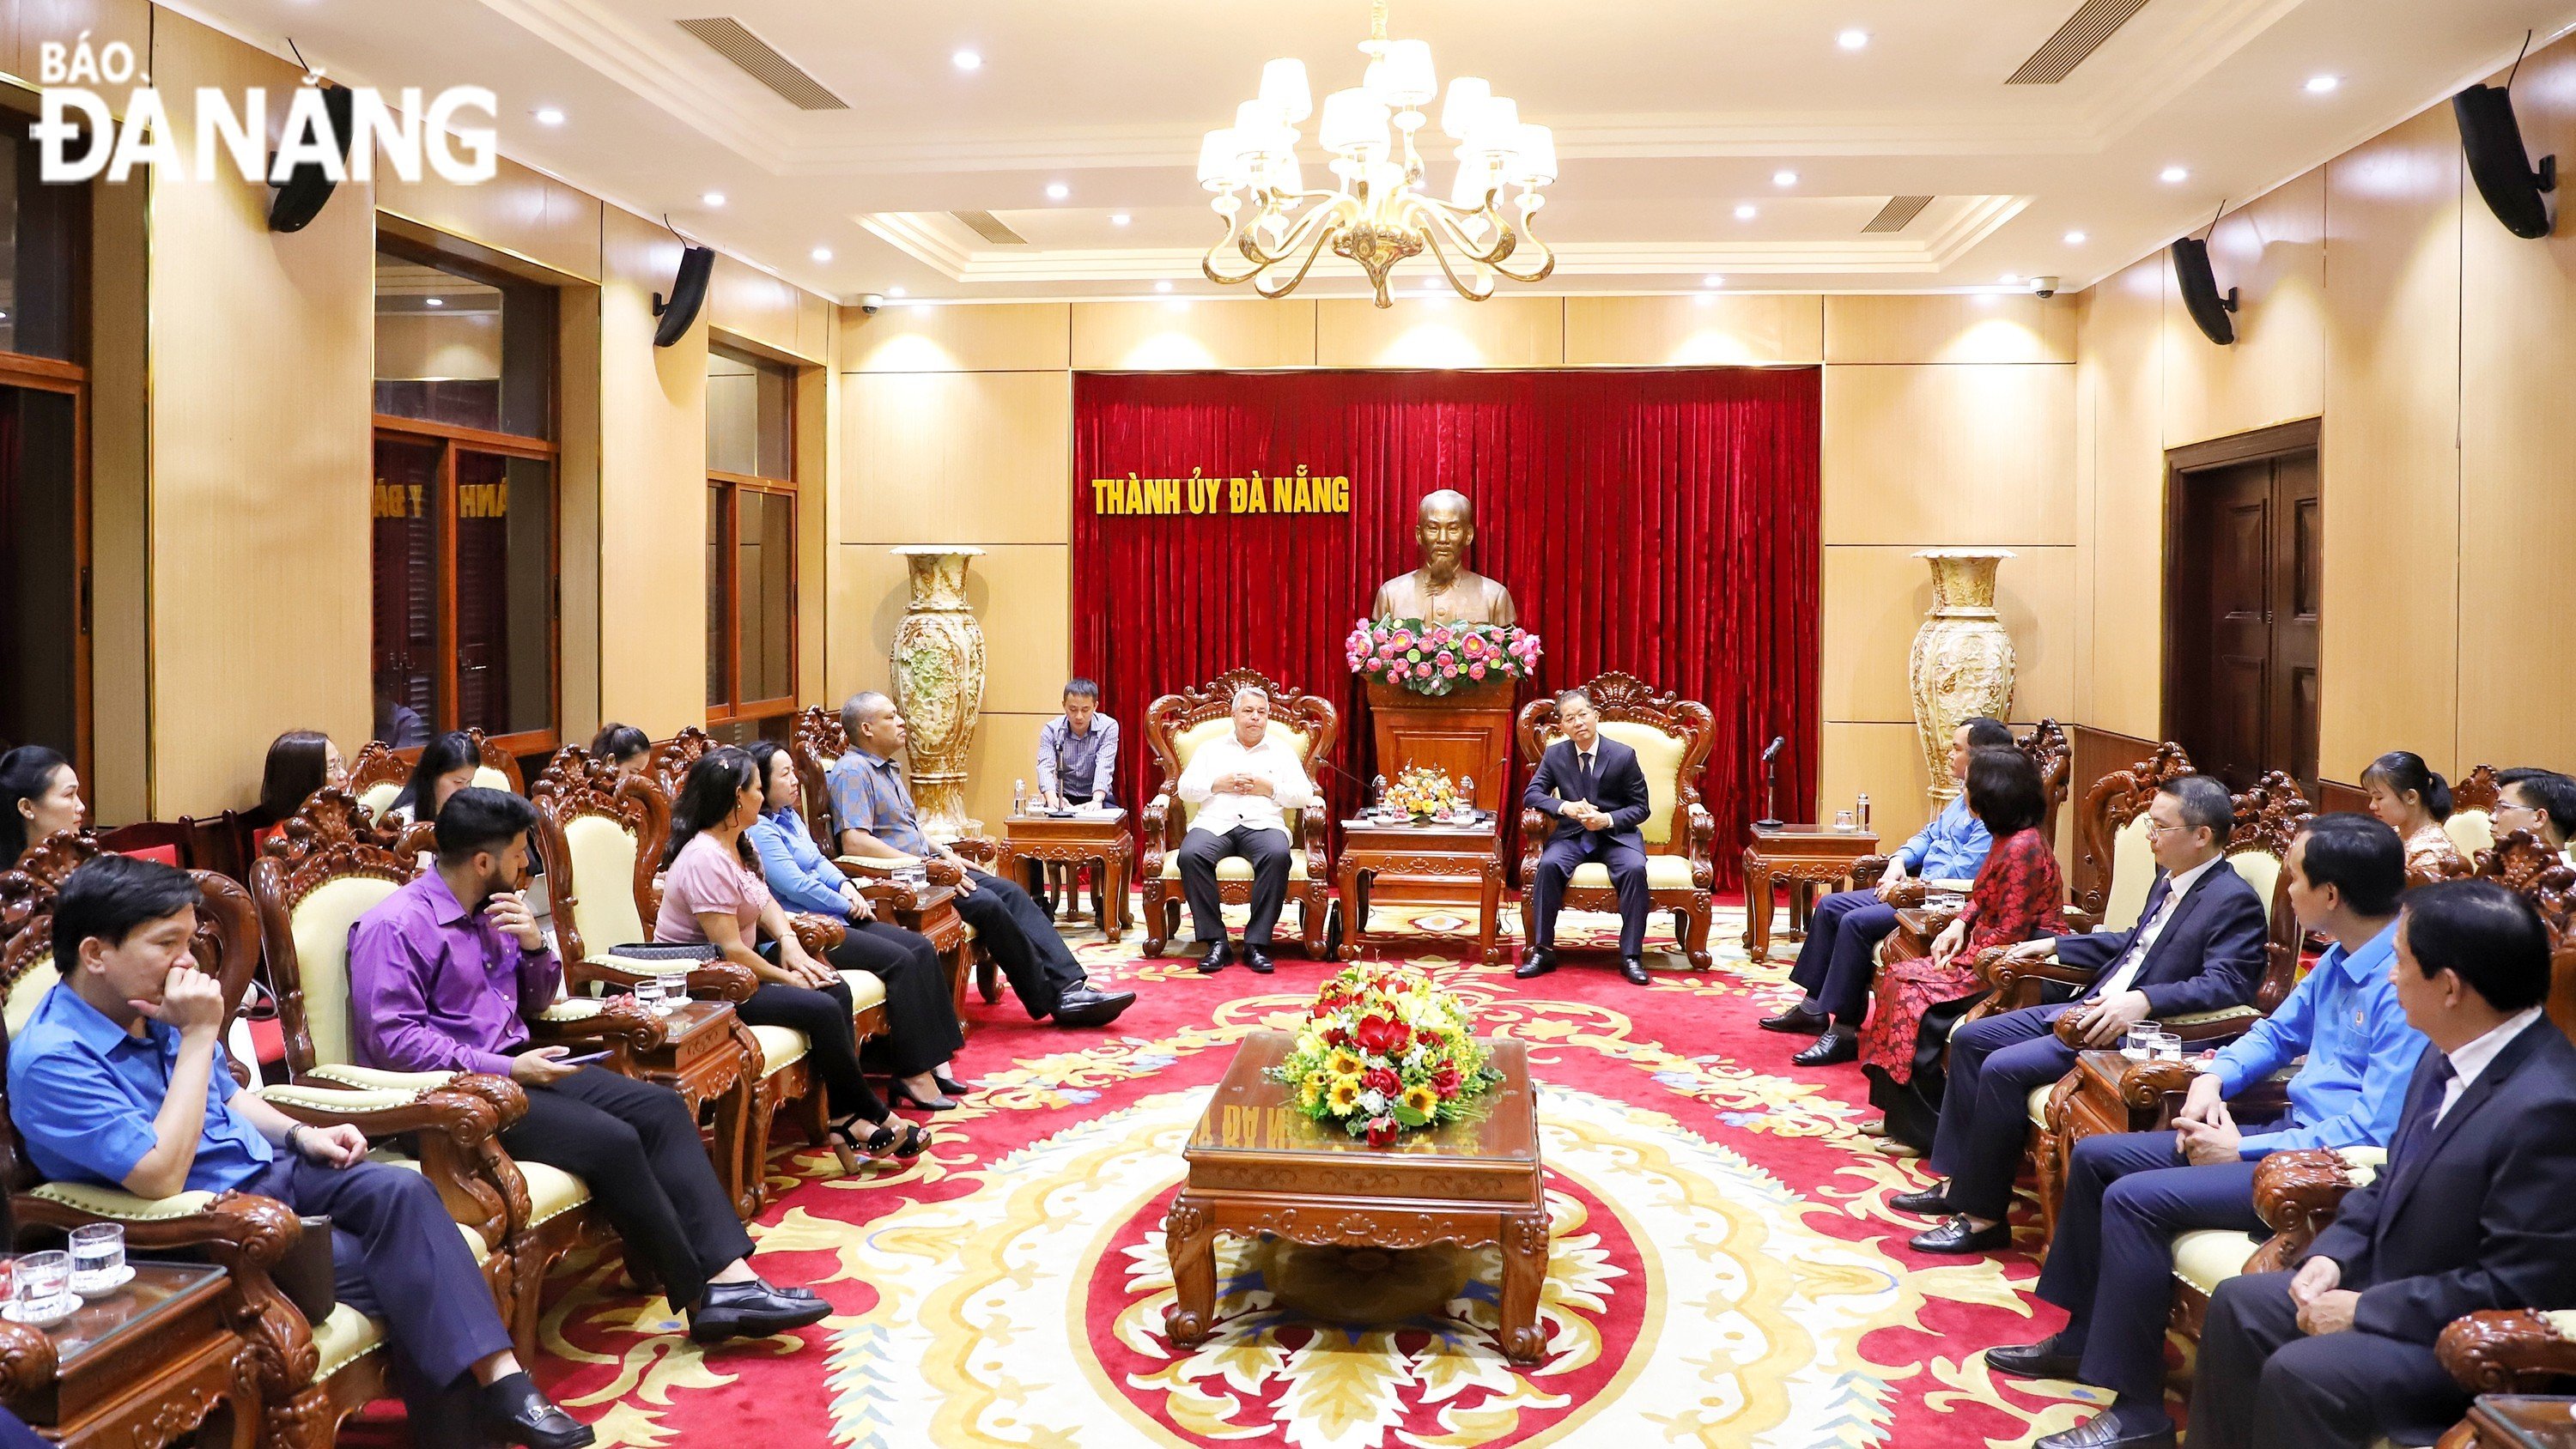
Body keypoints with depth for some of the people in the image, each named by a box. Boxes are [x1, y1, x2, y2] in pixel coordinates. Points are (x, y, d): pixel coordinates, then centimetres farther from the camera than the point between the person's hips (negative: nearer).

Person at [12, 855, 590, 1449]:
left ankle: (498, 1378, -27)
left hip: (267, 1173, 7)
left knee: (404, 1192, -20)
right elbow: (161, 1177, -28)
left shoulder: (157, 1009, 5)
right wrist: (198, 1036, -25)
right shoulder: (52, 1059, -20)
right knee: (397, 1270, -21)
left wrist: (299, 1133, 4)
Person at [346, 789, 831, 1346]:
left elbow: (536, 1001, 23)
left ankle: (730, 1275, -23)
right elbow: (391, 1038, -19)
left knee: (660, 1107, -13)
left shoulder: (490, 912, 15)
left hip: (512, 1067, 8)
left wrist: (534, 945, 0)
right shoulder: (395, 926, -10)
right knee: (611, 1141, -27)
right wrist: (504, 1069, -22)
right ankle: (705, 1299, -15)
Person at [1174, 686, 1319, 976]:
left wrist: (1268, 788, -2)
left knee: (1278, 855, -37)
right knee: (1190, 855, -34)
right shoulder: (1211, 748, 24)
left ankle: (1256, 943, -32)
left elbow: (1305, 795, 11)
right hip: (1215, 822, 1)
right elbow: (1185, 789, 14)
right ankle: (1214, 941, -28)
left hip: (1263, 823, 0)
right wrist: (1218, 784, -1)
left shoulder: (1282, 751, 22)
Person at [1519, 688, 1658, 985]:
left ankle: (1631, 955, -24)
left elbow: (1641, 808, 0)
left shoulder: (1623, 755, -4)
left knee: (1635, 869, -32)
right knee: (1548, 864, -29)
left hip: (1616, 835, -1)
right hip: (1572, 835, 2)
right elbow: (1531, 795, 1)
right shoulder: (1554, 755, 3)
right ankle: (1543, 950, -21)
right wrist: (1565, 807, -19)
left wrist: (1608, 819, -19)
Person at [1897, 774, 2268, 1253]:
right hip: (2092, 1007, 10)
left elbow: (2228, 984, -26)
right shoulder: (2169, 880, 14)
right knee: (1970, 1038, 5)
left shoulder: (2236, 903, -14)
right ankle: (1957, 1182, 10)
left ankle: (1983, 1217, -11)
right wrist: (2054, 944, 26)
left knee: (2003, 1068, -23)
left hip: (2134, 1032, -10)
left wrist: (2143, 1000, -37)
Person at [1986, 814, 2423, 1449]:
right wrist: (2213, 1076, 3)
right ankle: (2083, 1336, 21)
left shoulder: (2404, 981, -23)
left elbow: (2378, 1130, -27)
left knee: (2136, 1198, -24)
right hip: (2293, 1131, 10)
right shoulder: (2340, 959, 8)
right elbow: (2278, 1032, 24)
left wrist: (2243, 1151, -20)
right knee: (2097, 1157, 8)